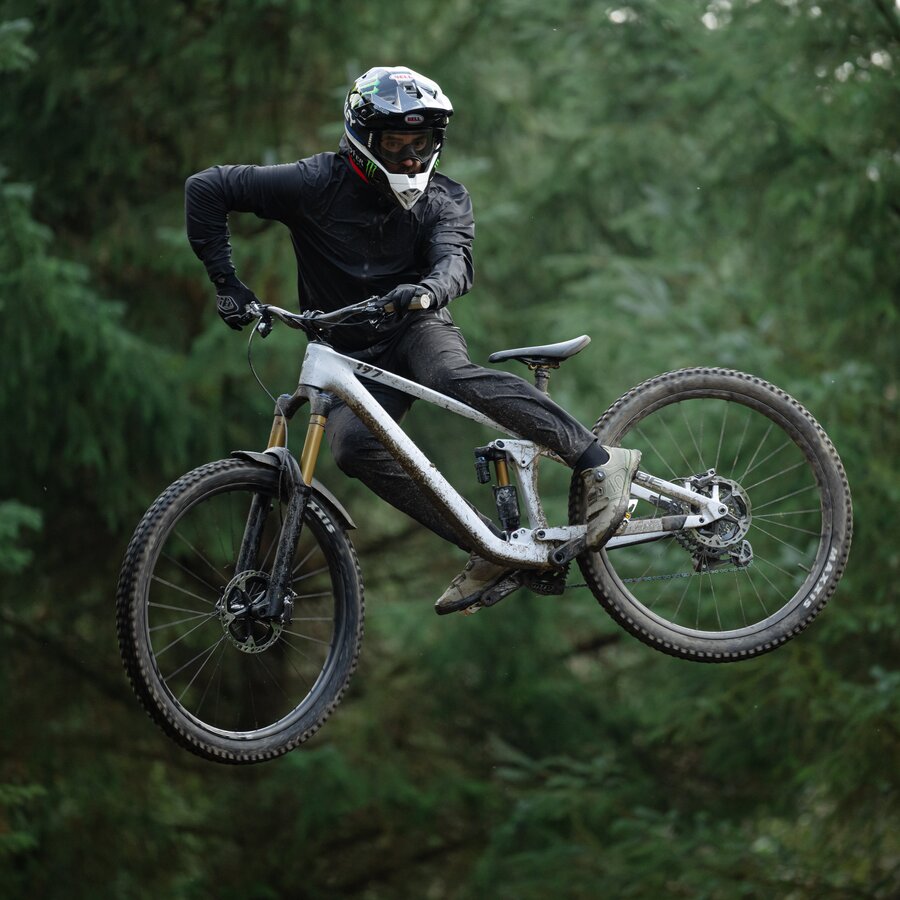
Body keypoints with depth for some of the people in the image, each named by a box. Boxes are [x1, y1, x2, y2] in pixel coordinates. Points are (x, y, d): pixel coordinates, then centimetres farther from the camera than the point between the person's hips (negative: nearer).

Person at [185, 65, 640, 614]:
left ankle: (604, 462, -36)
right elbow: (207, 189, -8)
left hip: (415, 328, -1)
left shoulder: (445, 199, -4)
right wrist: (227, 283, -14)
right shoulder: (317, 184, -9)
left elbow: (455, 261, -24)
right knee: (353, 445, -30)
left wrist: (427, 290, -47)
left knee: (453, 376, -37)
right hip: (352, 355, 1)